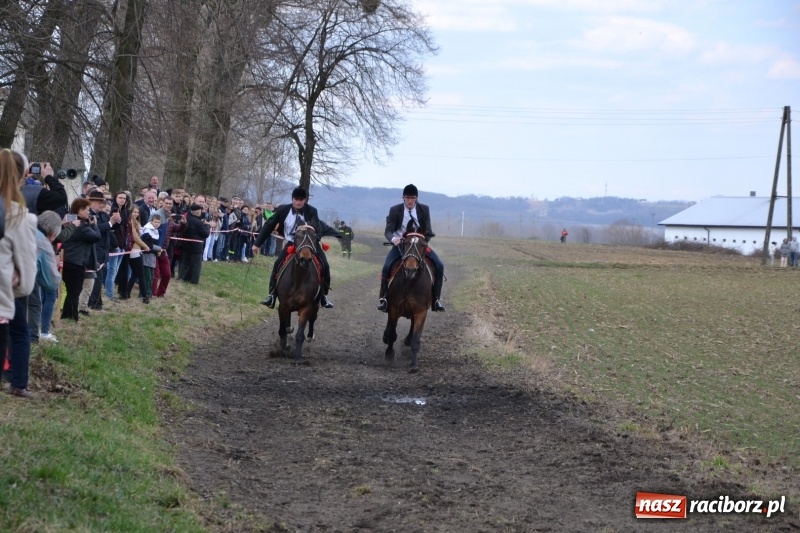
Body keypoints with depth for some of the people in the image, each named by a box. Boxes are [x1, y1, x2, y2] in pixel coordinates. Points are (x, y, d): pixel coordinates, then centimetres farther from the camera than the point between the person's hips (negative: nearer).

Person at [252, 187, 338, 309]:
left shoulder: (311, 211, -17)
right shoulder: (283, 210, -14)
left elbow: (318, 228, -25)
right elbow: (269, 225, -7)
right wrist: (257, 243, -7)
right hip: (291, 243, 0)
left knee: (324, 266, -14)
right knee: (277, 264, -19)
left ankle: (323, 295, 5)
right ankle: (271, 295, -10)